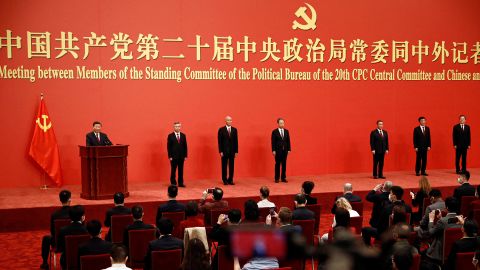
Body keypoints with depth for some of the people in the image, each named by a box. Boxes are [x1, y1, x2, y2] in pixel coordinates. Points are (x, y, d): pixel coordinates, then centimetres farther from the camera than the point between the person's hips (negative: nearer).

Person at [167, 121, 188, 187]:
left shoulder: (183, 135, 8)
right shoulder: (170, 136, -2)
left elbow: (185, 146, 8)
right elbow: (169, 147, -4)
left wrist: (185, 155, 3)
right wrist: (170, 156, -10)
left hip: (181, 156, 3)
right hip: (173, 156, -3)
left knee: (181, 170, 5)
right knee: (173, 170, 2)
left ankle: (180, 183, 12)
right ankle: (173, 183, 9)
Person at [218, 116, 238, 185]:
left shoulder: (234, 130, 8)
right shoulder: (221, 130, -1)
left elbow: (236, 141, 7)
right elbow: (220, 141, -3)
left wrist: (236, 151, 3)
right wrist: (220, 151, -9)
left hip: (232, 151, 3)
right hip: (224, 151, -3)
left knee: (232, 166, 3)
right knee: (224, 166, 3)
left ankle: (230, 180, 11)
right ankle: (224, 180, 11)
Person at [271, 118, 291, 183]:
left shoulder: (286, 131, 8)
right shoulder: (274, 132, -3)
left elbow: (288, 141, 8)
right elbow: (273, 142, -6)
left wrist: (289, 149, 3)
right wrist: (273, 150, -11)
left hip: (285, 150, 4)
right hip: (278, 150, -4)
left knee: (284, 164, 5)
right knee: (277, 164, 1)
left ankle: (283, 178, 11)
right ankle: (277, 178, 7)